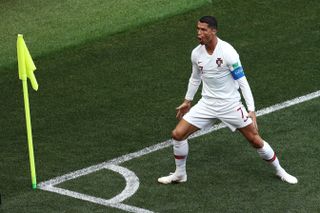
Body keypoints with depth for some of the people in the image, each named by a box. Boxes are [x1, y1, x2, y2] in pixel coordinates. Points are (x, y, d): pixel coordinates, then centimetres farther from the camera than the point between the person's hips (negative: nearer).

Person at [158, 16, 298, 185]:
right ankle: (179, 174, 17)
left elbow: (242, 81, -16)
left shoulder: (227, 52, -21)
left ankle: (279, 171, 22)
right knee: (178, 134, -4)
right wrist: (187, 101, 23)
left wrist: (251, 110, -20)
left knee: (255, 140, -1)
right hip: (207, 104, 5)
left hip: (230, 105, -5)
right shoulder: (196, 53, -4)